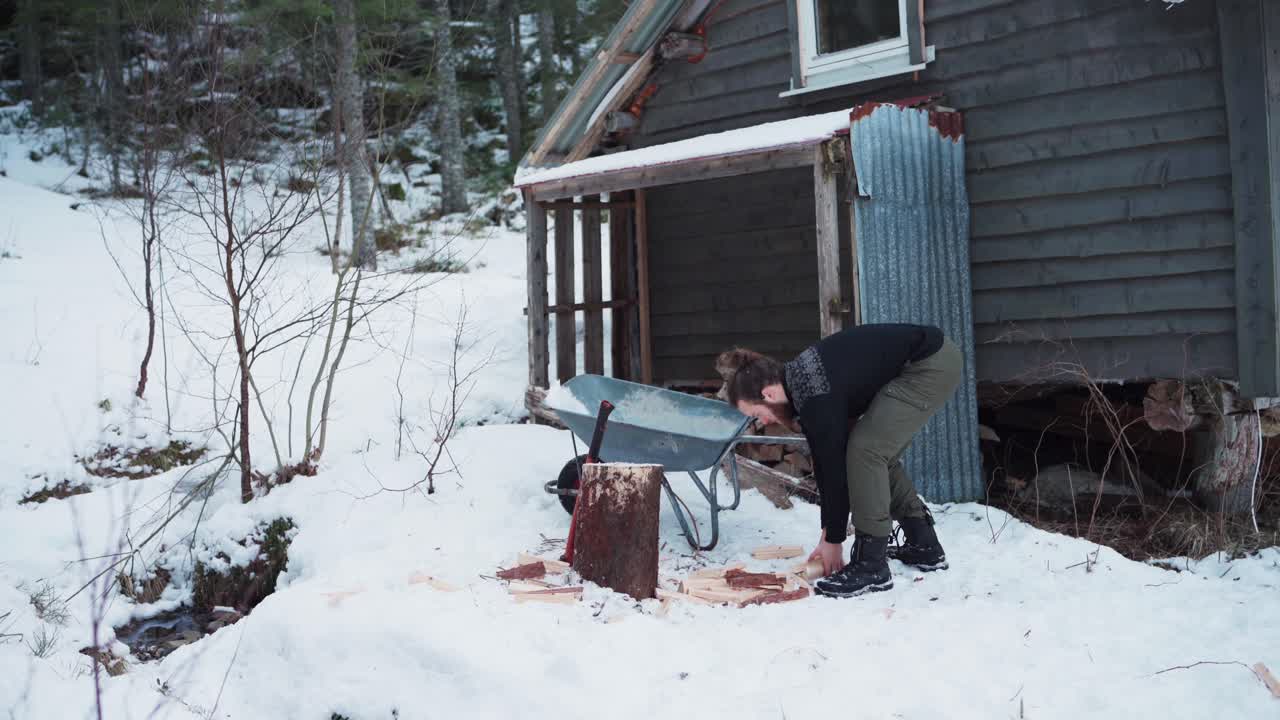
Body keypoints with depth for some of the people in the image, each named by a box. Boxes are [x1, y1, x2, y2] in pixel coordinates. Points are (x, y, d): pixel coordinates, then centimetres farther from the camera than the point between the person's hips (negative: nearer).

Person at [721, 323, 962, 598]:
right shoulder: (799, 381, 4)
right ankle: (924, 547, 23)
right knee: (880, 454, 14)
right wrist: (827, 534, 11)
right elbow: (825, 462, 9)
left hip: (933, 365, -10)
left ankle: (871, 567, -7)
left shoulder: (817, 399, -23)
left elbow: (834, 466, -16)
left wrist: (833, 540, -5)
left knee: (866, 450, -13)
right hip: (929, 359, 10)